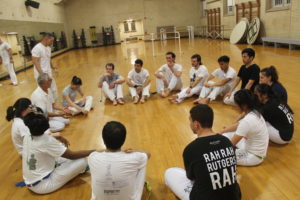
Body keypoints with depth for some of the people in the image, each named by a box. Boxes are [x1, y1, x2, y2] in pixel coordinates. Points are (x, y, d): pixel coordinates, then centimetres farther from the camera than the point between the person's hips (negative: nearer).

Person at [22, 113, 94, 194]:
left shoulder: (27, 137, -4)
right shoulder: (47, 141, -26)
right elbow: (72, 155, -18)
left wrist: (58, 138, 6)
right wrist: (93, 152, -8)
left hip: (30, 183, 8)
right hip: (42, 185, -8)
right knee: (82, 161, -9)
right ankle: (81, 169, 22)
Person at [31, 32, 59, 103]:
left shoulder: (48, 48, 11)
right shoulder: (37, 48, -17)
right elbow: (35, 62, -21)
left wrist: (53, 67, 7)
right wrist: (42, 74, -26)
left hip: (49, 74, 9)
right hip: (41, 75, -9)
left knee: (54, 90, 16)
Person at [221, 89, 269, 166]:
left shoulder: (247, 121, -32)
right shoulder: (254, 112, -4)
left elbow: (231, 143, -23)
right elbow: (236, 125, 10)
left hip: (254, 156, -9)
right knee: (226, 134, 10)